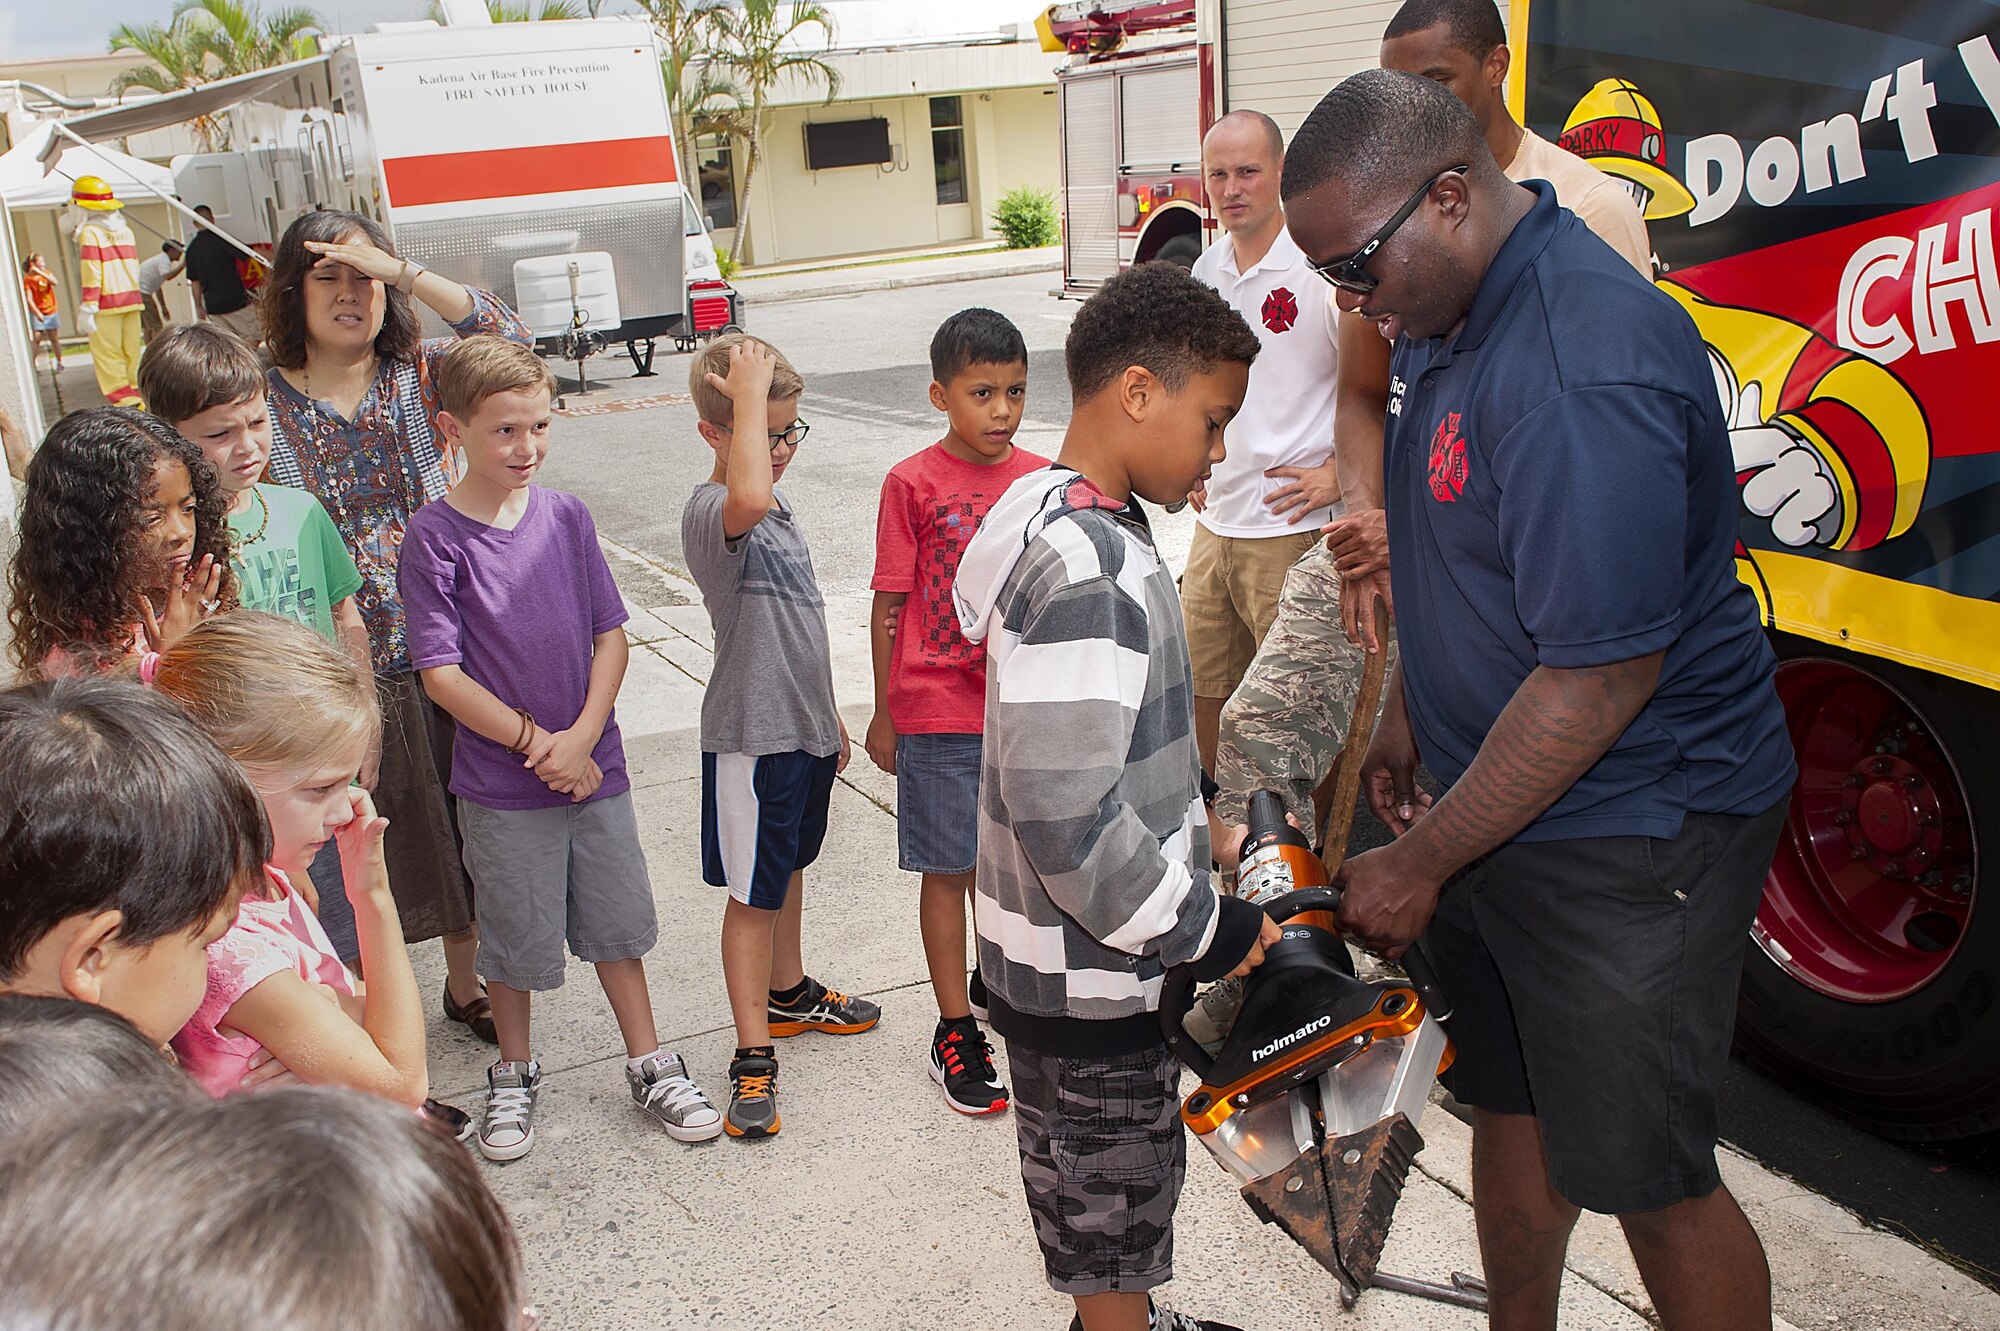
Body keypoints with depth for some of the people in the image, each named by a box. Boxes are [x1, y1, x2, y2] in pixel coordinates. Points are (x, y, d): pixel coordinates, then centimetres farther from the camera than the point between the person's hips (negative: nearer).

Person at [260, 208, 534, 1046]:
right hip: (344, 663, -2)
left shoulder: (416, 377, 3)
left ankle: (464, 984, 37)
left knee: (461, 828, 15)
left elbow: (509, 341, -14)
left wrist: (405, 272, -19)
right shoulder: (267, 404, -2)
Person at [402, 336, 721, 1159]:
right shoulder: (435, 537, -11)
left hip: (593, 766, 3)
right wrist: (537, 743, -14)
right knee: (515, 939, 11)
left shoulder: (566, 517, 0)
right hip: (501, 785, -3)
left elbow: (610, 635, 2)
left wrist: (581, 736, -11)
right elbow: (442, 675, -12)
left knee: (616, 922, 14)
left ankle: (649, 1066, 29)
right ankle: (514, 1075, 34)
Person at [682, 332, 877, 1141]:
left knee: (789, 869, 24)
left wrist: (828, 716, 22)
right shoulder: (710, 512, -22)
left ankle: (789, 993, 44)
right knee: (753, 894, 2)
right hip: (751, 738, -9)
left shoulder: (776, 509, 8)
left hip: (803, 726, 9)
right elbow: (749, 496, -49)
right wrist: (748, 395, -36)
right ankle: (753, 1059, 13)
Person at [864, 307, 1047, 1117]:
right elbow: (889, 605, -5)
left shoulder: (1040, 480, 2)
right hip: (938, 715, -4)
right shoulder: (914, 483, -9)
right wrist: (884, 713, -2)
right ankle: (955, 1031, 17)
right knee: (951, 869, 5)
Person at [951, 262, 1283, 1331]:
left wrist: (1196, 835, 11)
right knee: (1112, 1202, 11)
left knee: (1115, 1188, 29)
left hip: (1092, 957, 10)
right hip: (1083, 976, -10)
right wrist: (1202, 928, -20)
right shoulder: (1083, 571, -27)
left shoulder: (1079, 525, 6)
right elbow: (1066, 821, -31)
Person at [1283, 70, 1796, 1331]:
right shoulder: (1455, 311, 4)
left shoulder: (1583, 363, -28)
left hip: (1628, 826, -9)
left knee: (1648, 1175, 2)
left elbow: (1601, 676, -27)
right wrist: (1407, 712, 18)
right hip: (1499, 795, 9)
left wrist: (1420, 865, -19)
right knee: (1510, 1101, 21)